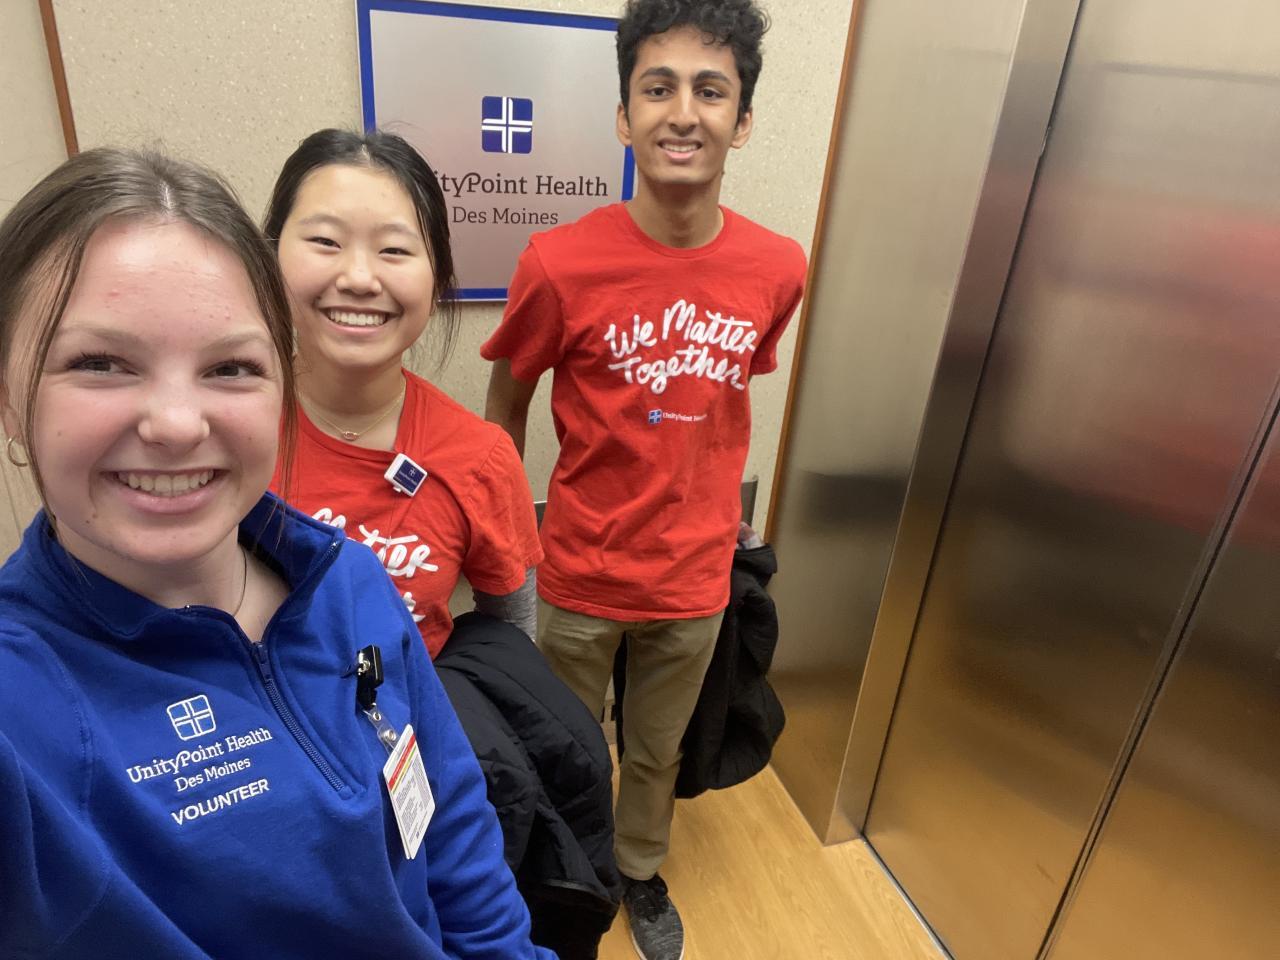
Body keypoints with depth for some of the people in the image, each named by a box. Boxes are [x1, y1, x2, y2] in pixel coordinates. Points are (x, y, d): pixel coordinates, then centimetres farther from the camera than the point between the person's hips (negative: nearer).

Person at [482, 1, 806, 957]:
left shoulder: (777, 269, -9)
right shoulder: (560, 263, -19)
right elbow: (504, 413, -5)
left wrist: (714, 516, 11)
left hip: (696, 578, 2)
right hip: (581, 577, -2)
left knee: (658, 753, 25)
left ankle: (642, 872, 56)